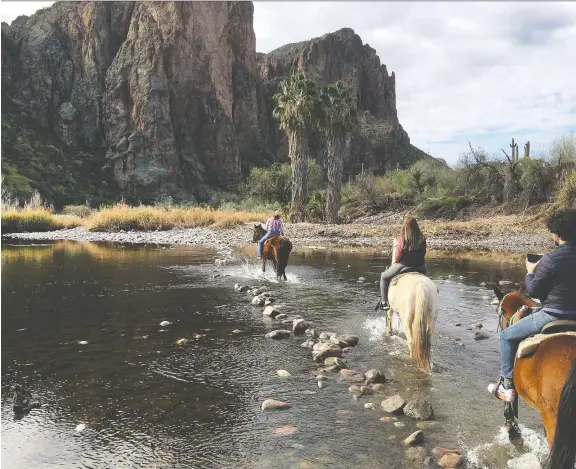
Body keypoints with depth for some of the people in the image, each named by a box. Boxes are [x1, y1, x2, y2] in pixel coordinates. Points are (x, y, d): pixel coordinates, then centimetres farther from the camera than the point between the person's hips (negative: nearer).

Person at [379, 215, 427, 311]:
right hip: (420, 267, 4)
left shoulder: (402, 239, -19)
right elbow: (423, 253, 4)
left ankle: (384, 302, 17)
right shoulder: (422, 239, -7)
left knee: (384, 277, 20)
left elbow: (397, 257, -13)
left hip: (403, 266, -4)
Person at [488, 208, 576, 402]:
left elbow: (533, 291, -11)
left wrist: (530, 272, 7)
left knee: (507, 336, 12)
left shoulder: (550, 259, -19)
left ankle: (508, 385, 14)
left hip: (552, 316, -7)